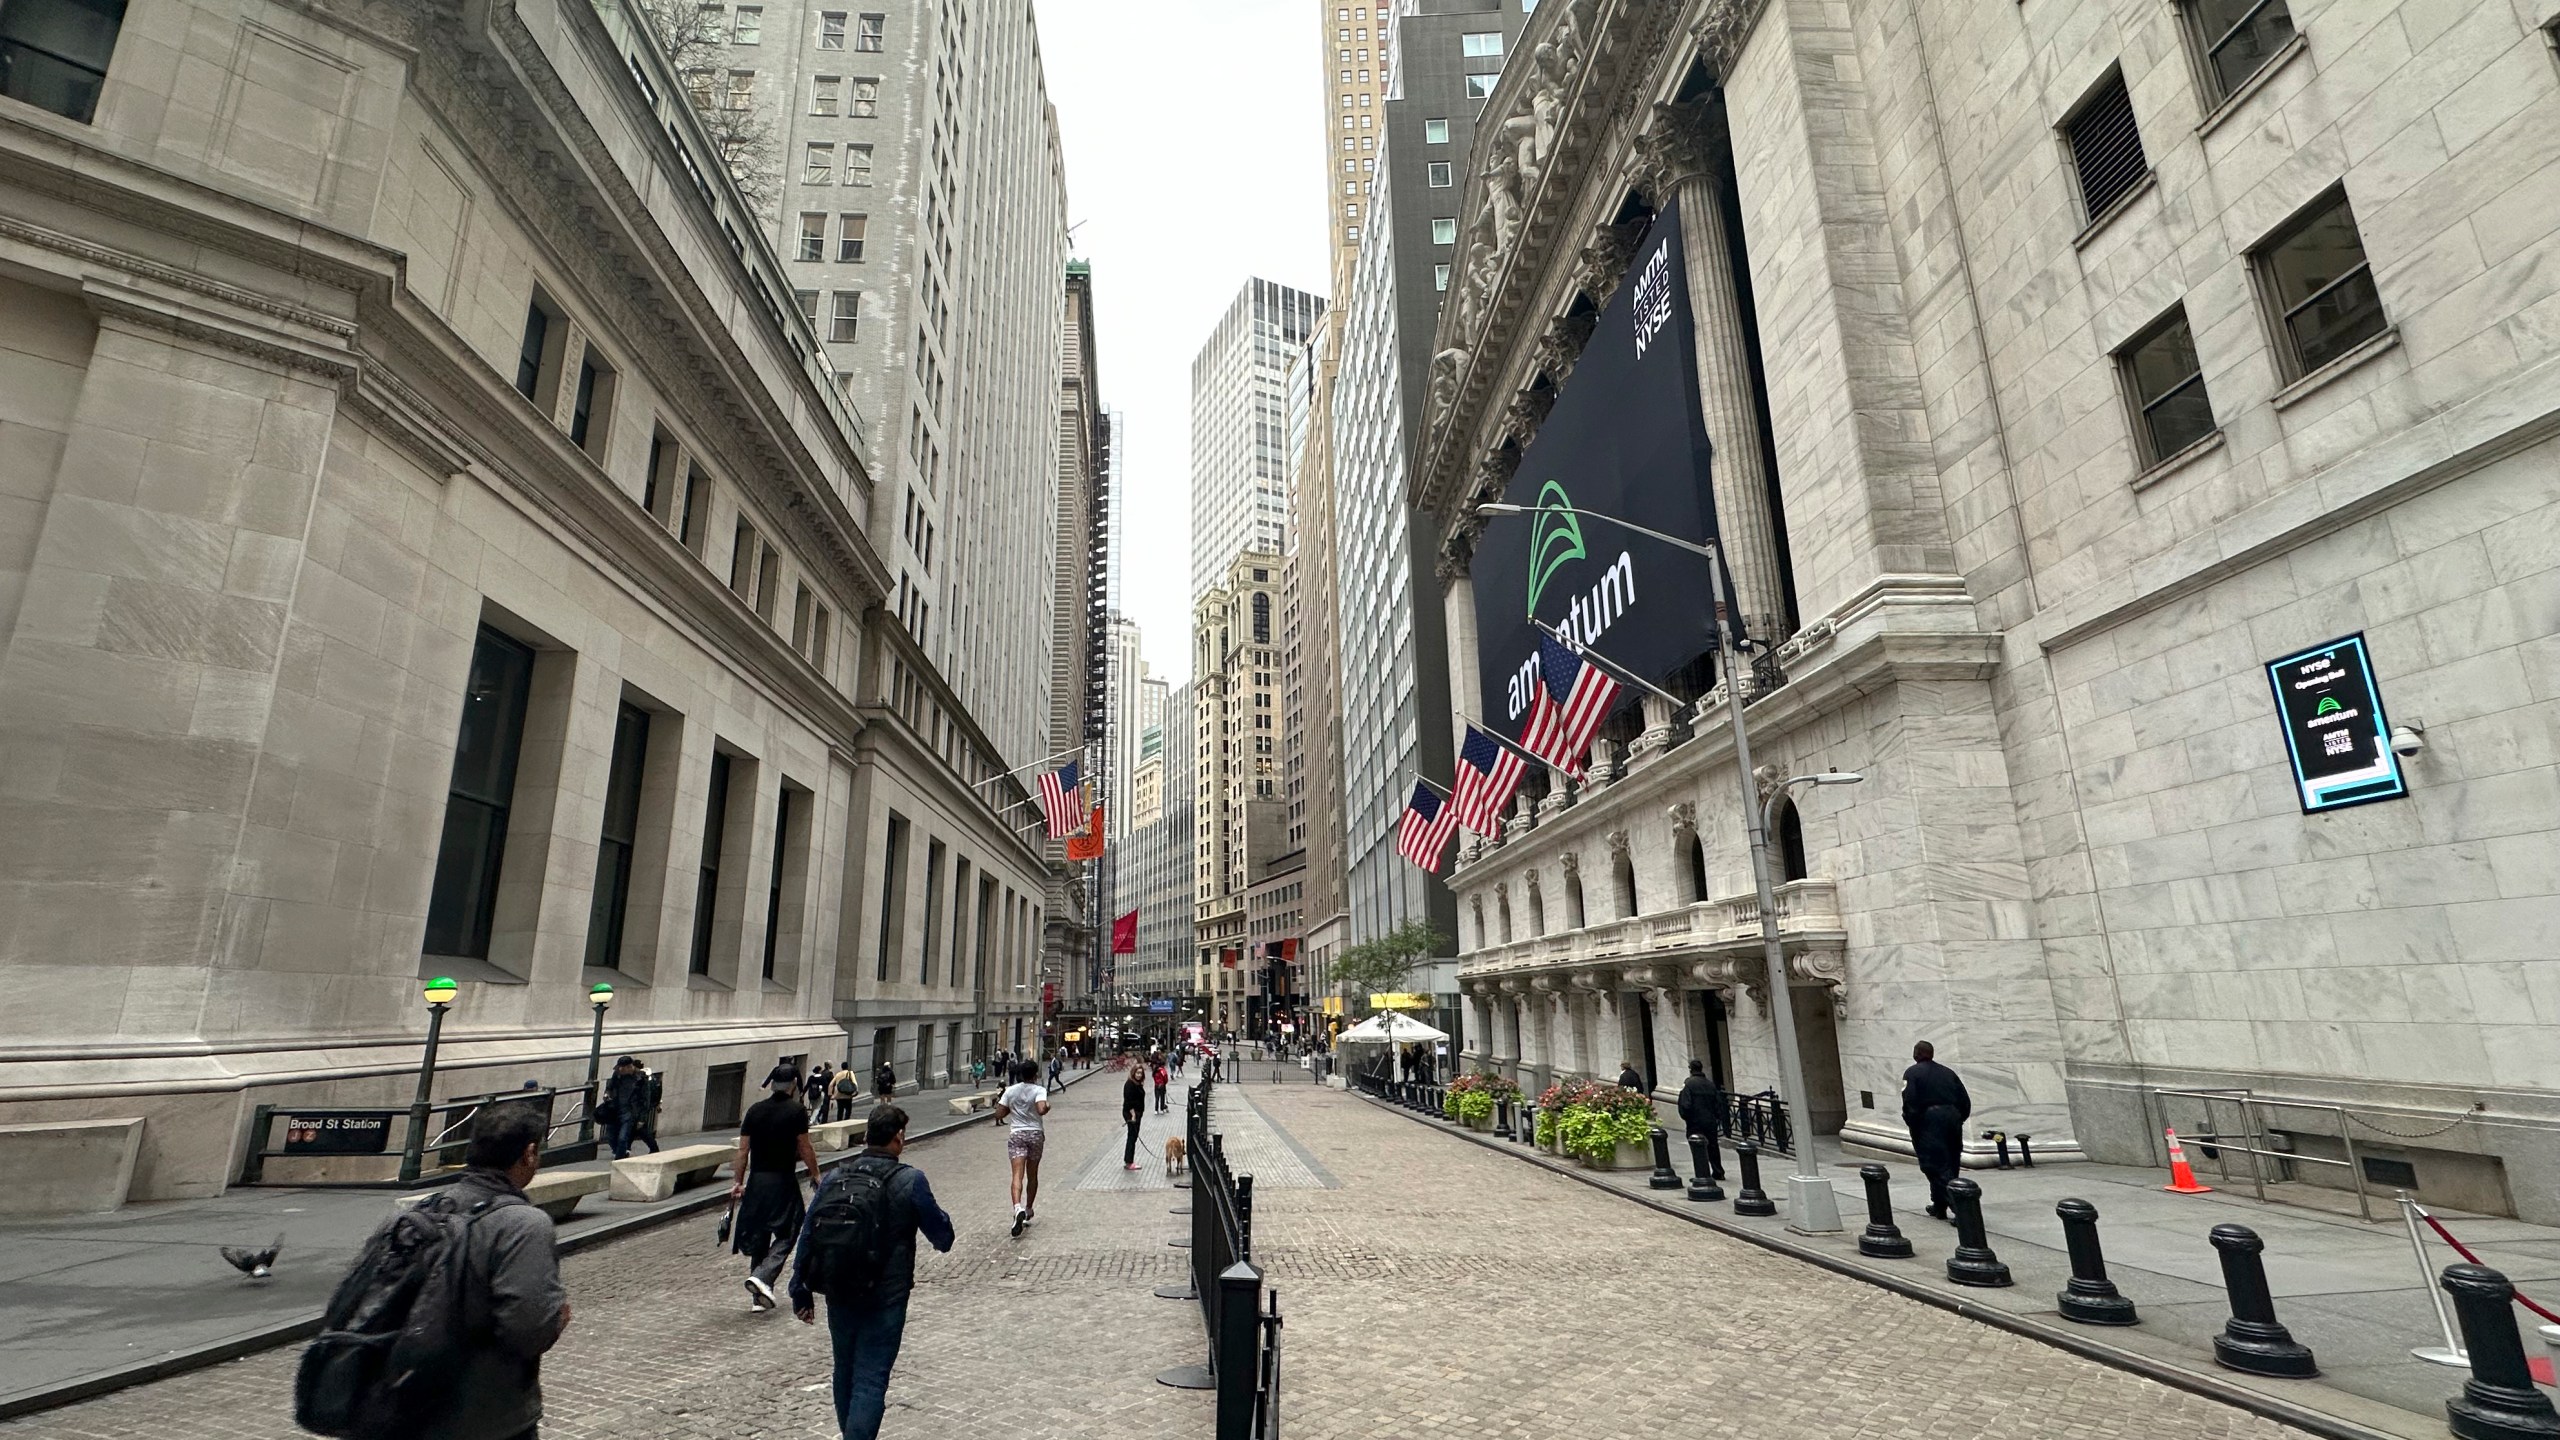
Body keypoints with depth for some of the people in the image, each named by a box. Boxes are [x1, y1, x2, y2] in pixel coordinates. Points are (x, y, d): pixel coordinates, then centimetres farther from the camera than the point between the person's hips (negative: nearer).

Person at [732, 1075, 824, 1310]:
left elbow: (743, 1150, 6)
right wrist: (815, 1174, 6)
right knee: (786, 1235, 6)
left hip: (756, 1180, 5)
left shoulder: (754, 1110, 6)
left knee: (759, 1237, 14)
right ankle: (762, 1277, -14)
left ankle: (759, 1297, 17)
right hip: (782, 1181, -5)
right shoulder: (796, 1111, -8)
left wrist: (738, 1182, 12)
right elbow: (804, 1149, -6)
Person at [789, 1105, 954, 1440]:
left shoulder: (835, 1178, 0)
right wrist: (942, 1219, 15)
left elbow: (806, 1235, 5)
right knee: (870, 1379, 2)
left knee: (845, 1371, 24)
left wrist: (800, 1292, 15)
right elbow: (942, 1237, -7)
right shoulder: (909, 1180, -14)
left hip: (838, 1296, 6)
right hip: (884, 1299, -5)